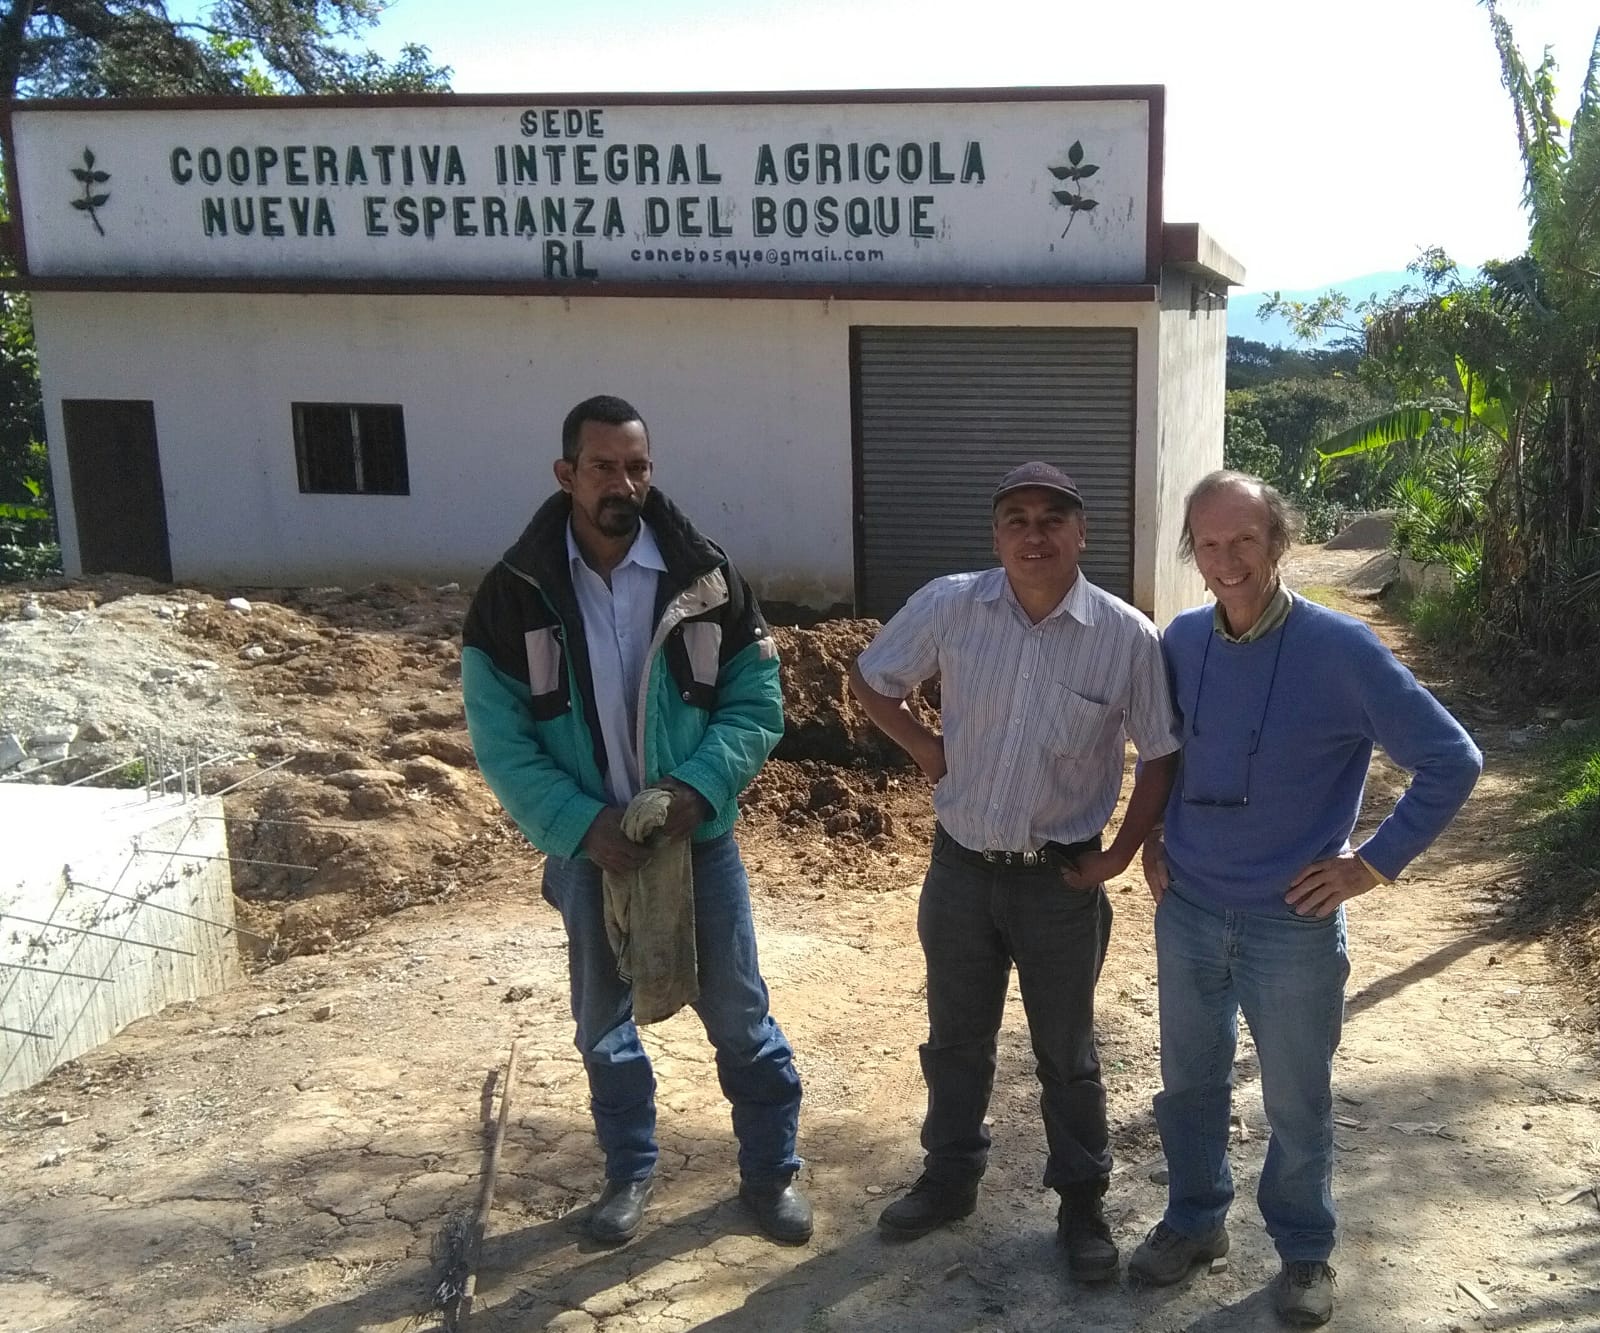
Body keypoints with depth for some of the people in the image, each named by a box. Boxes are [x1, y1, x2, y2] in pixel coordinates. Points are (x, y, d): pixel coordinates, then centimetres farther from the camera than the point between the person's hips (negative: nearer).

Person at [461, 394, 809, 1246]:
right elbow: (500, 739, -9)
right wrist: (579, 824, -19)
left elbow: (757, 703, -4)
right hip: (586, 848, 1)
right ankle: (629, 1173, 37)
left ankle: (770, 1171, 28)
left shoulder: (705, 578, -7)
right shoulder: (514, 594, -9)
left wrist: (699, 786, -20)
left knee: (740, 1015, 9)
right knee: (604, 1023, 16)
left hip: (698, 839, 0)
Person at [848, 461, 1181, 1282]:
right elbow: (869, 679, 6)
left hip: (1060, 879, -2)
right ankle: (950, 1176, 40)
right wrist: (924, 747, -4)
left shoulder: (1127, 637, -14)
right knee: (955, 1038, 19)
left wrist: (1120, 856, -5)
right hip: (960, 866, 2)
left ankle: (1082, 1203, 33)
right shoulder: (947, 606, -10)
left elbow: (1162, 755, -3)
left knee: (1066, 1053, 14)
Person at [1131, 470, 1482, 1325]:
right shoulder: (1181, 642, -3)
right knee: (1189, 1082, 17)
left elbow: (1451, 761, -12)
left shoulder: (1342, 650, -18)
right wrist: (1152, 838, 10)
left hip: (1293, 923, -3)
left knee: (1296, 1103, 12)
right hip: (1187, 910, 4)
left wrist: (1375, 863, -12)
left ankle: (1304, 1253, 34)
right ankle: (1194, 1221, 39)